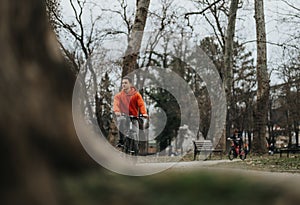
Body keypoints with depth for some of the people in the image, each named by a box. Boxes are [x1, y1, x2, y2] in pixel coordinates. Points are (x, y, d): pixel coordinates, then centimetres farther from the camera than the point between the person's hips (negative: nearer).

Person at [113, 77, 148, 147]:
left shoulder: (136, 94, 2)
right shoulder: (119, 95, 5)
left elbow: (141, 104, -11)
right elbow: (116, 104, -12)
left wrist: (144, 113, -30)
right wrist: (117, 111, -35)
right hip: (123, 116, -1)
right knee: (121, 120, -35)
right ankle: (121, 141, -29)